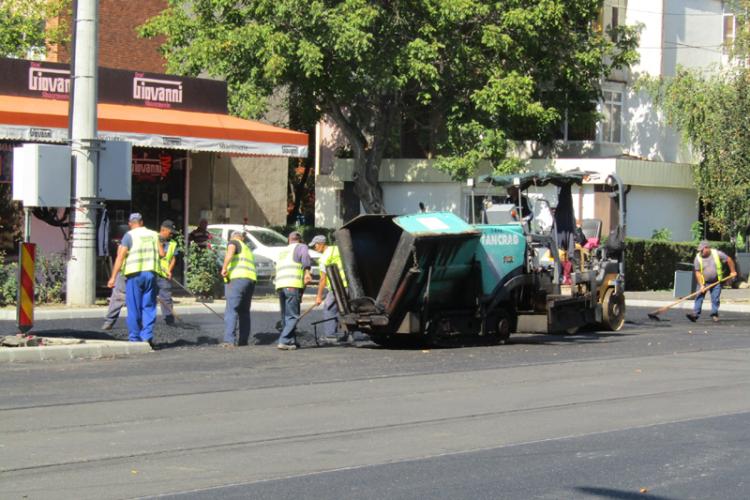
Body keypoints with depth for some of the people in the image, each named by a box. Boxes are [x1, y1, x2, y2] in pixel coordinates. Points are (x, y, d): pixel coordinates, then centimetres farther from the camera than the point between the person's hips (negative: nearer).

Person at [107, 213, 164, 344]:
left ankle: (135, 338, 6)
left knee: (134, 309, 3)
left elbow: (120, 257, -9)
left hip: (134, 275, -3)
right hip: (150, 273, 3)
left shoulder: (129, 236, -3)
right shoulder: (153, 235, 9)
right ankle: (147, 336, -2)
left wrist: (113, 277, -9)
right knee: (149, 307, 7)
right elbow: (162, 253, 5)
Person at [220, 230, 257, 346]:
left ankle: (229, 340, -24)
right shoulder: (248, 249, 33)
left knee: (231, 310, -13)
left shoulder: (233, 242, 10)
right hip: (251, 279, 8)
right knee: (244, 311, 18)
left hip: (237, 279, -8)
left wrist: (224, 267, -19)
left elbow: (230, 251, -13)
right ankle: (243, 340, 18)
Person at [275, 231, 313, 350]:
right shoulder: (301, 247, 11)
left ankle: (291, 341, 12)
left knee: (285, 316, 13)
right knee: (293, 316, -7)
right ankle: (283, 341, -17)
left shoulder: (283, 251, 30)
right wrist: (307, 271, -21)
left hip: (280, 286, 6)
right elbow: (305, 256, -12)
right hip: (293, 285, -6)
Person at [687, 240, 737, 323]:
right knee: (699, 297, -11)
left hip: (716, 282, 0)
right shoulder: (698, 258, -9)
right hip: (703, 282, 0)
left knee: (715, 299, 2)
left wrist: (733, 271, 7)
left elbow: (729, 260, 3)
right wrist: (701, 285, -17)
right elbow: (698, 273, -9)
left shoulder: (717, 254, -10)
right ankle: (695, 314, -17)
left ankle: (714, 314, 15)